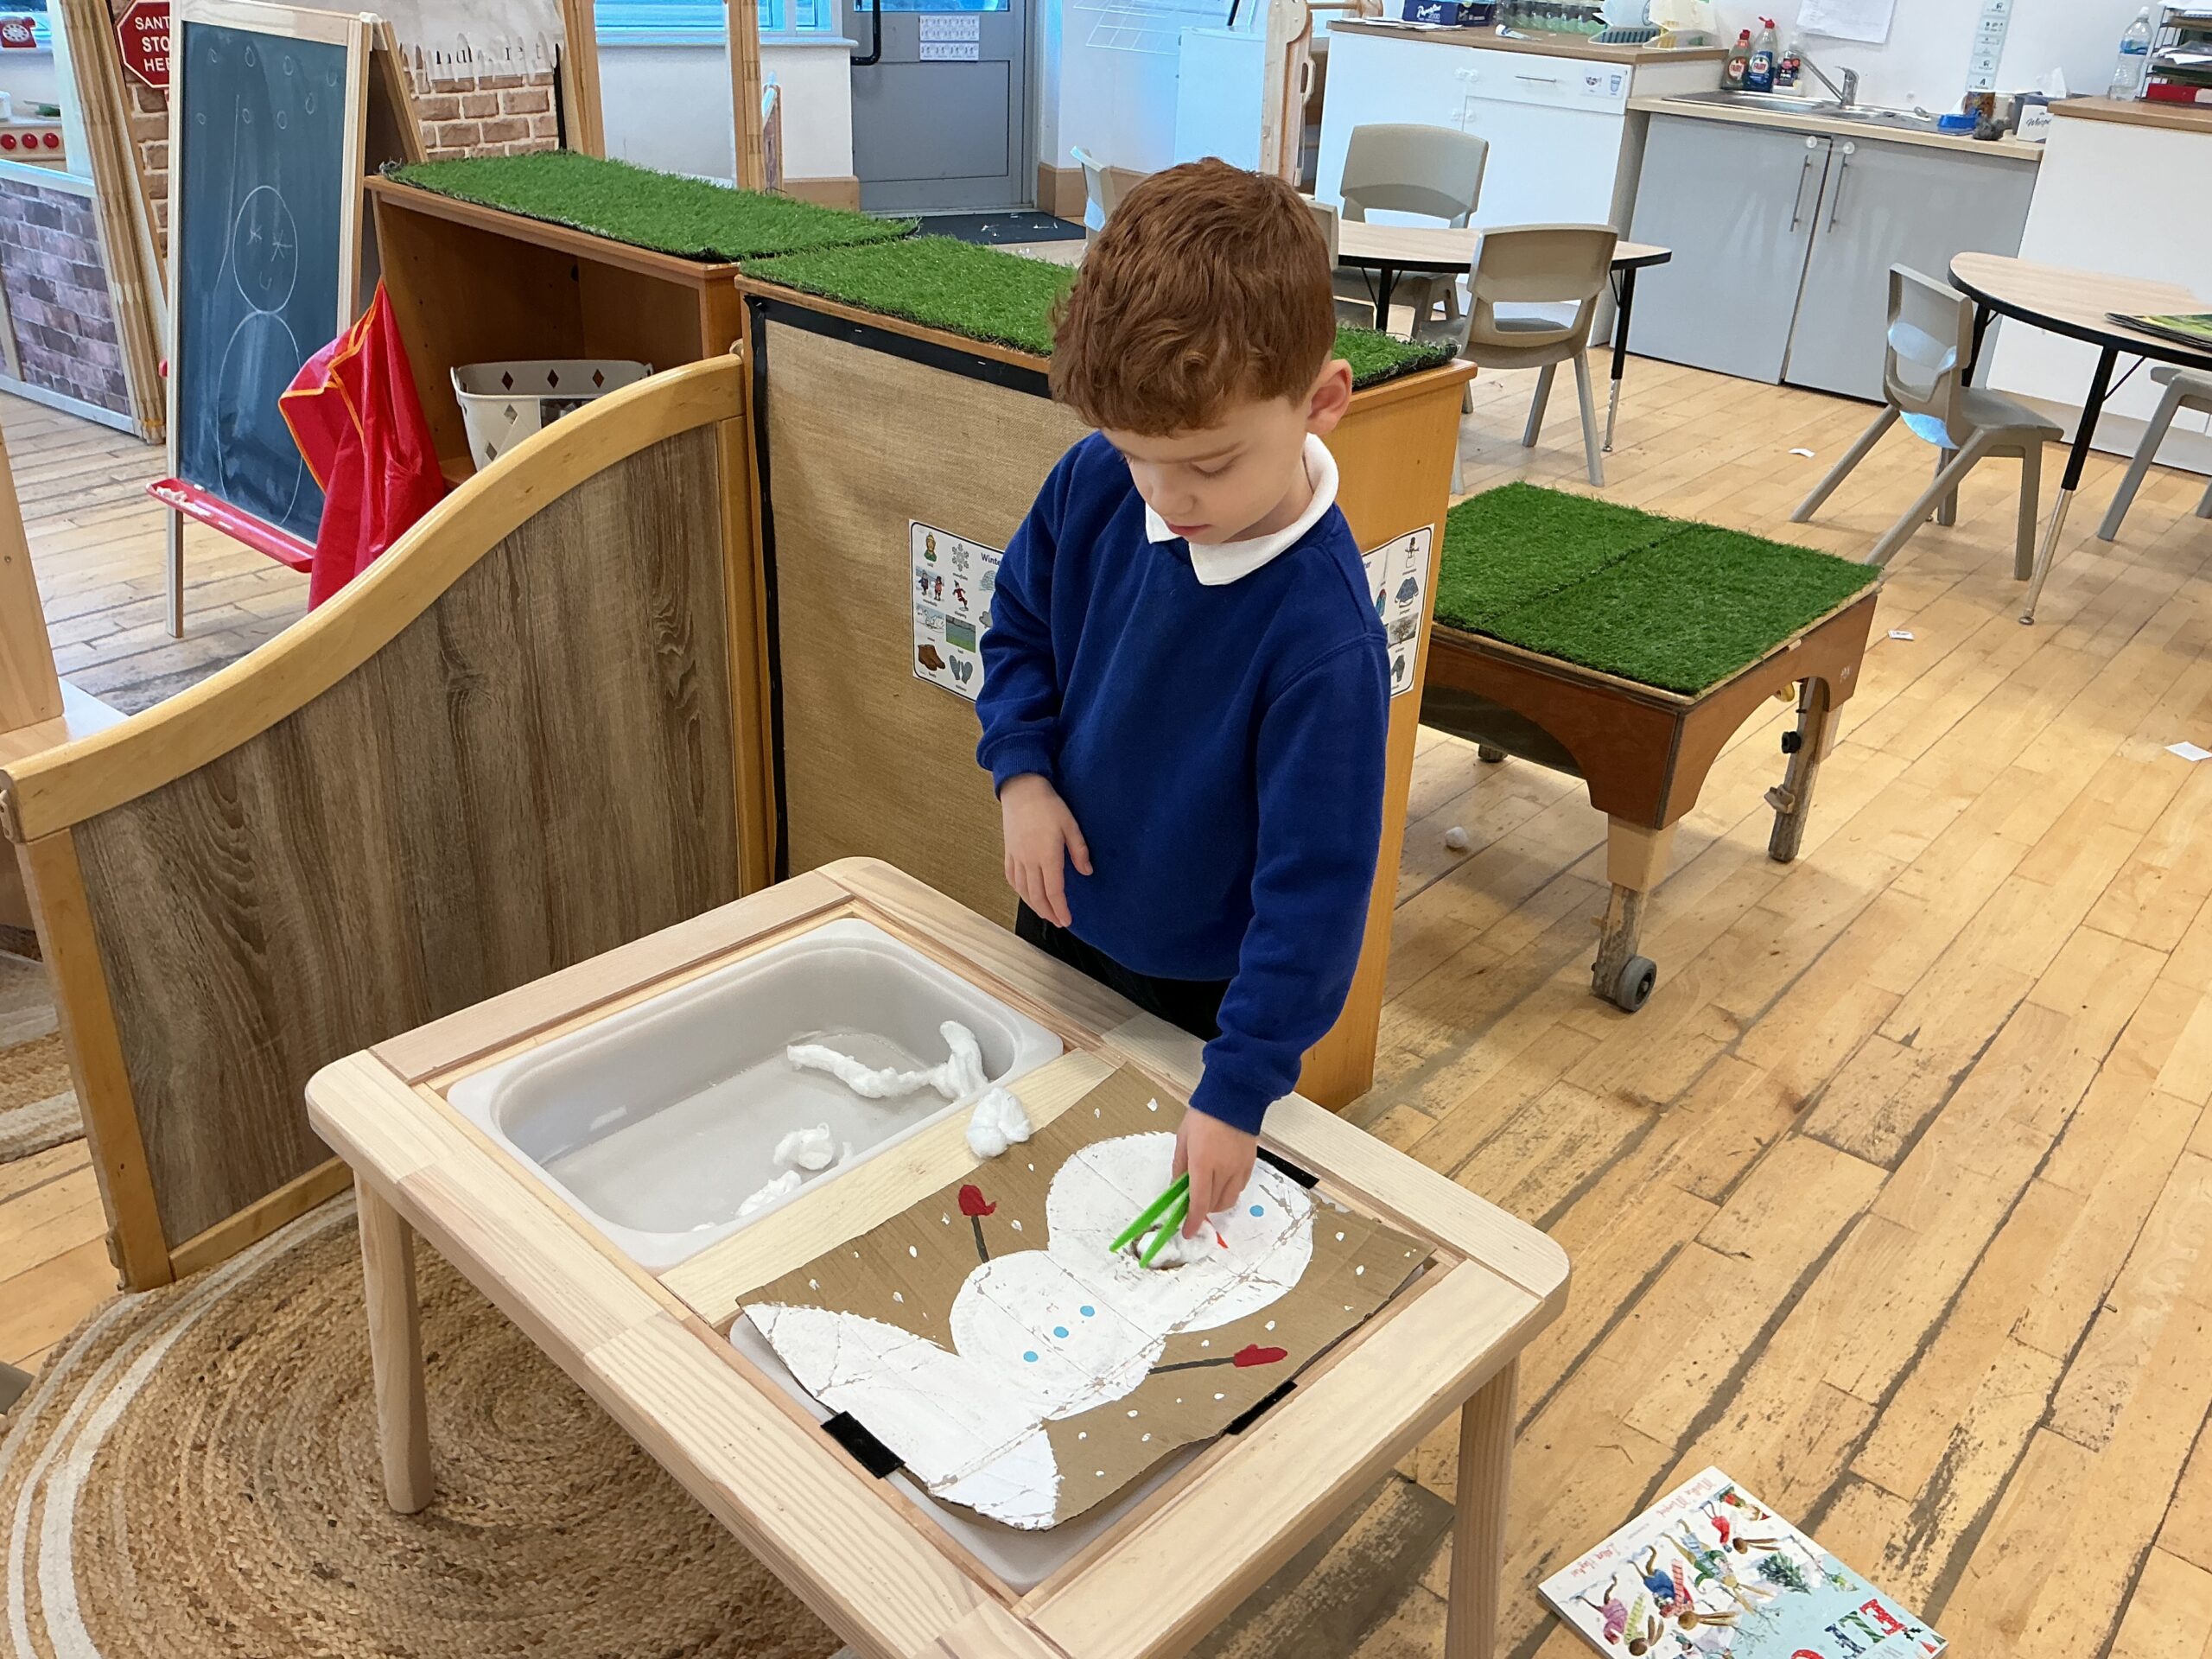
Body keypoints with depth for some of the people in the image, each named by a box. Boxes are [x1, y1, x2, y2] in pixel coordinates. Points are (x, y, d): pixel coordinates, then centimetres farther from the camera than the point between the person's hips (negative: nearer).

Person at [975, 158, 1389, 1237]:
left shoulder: (1322, 636, -34)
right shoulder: (1095, 485, -17)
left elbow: (1314, 883, -29)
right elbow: (1019, 622, 3)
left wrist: (1237, 1090, -30)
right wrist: (1022, 770, -14)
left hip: (1209, 990, -5)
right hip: (1062, 920, 6)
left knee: (1200, 1221, 18)